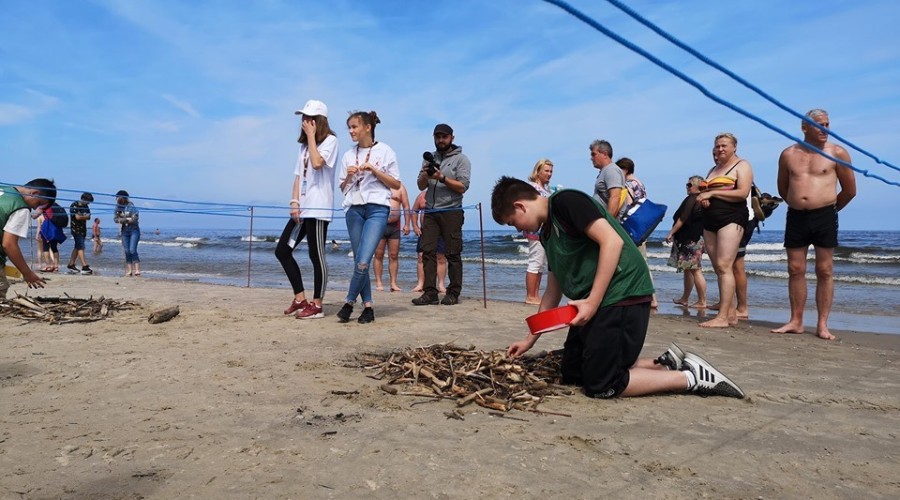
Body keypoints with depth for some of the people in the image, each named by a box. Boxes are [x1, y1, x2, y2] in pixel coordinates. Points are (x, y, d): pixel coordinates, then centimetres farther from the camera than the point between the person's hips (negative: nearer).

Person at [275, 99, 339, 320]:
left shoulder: (330, 140, -2)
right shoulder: (304, 145, 21)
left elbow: (317, 163, -20)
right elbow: (298, 175, 15)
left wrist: (311, 135, -10)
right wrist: (294, 202, 3)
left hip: (318, 208, -8)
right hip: (302, 208, 8)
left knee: (316, 256, -5)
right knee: (282, 250, 6)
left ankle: (317, 306, 4)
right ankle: (300, 299, 14)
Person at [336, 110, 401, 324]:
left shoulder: (385, 152, 2)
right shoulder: (348, 156, 13)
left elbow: (396, 184, 0)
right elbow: (343, 188, 17)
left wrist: (374, 170, -10)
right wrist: (349, 176, -3)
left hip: (377, 209, -4)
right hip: (354, 209, 5)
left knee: (363, 262, -15)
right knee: (359, 262, 3)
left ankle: (349, 302, 0)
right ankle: (367, 306, 10)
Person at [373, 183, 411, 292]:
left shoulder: (400, 187, 10)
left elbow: (406, 206, 9)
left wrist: (407, 224, 2)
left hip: (395, 226, 1)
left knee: (394, 256, 1)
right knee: (379, 255, -1)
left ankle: (393, 283, 5)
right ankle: (378, 283, 3)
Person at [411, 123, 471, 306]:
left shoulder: (461, 159, 3)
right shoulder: (430, 159, 17)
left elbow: (462, 187, -7)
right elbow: (421, 186, 12)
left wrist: (442, 178, -17)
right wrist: (425, 175, -9)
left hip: (451, 212, -4)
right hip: (430, 212, 4)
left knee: (453, 254, -3)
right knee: (428, 251, -2)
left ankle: (453, 293, 2)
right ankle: (430, 293, 0)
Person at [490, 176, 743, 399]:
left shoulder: (565, 201, -10)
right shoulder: (547, 233, 18)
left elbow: (612, 241, -21)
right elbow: (552, 292, 23)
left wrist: (592, 302, -22)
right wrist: (530, 340, 23)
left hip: (622, 297, -10)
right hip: (594, 304, 10)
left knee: (601, 385, -7)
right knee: (571, 373, 12)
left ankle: (692, 377, 2)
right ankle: (666, 365, 13)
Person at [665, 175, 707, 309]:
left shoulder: (691, 199, -12)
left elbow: (683, 219, -16)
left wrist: (671, 233, -11)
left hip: (690, 240, -10)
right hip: (698, 238, 10)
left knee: (695, 271, -8)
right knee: (688, 270, 16)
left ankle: (702, 301, -7)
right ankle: (685, 299, 25)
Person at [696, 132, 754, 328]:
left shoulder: (742, 165, 1)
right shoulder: (714, 169, 24)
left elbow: (743, 193, -13)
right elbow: (704, 193, 26)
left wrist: (712, 193, -12)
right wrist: (702, 197, 0)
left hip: (731, 218, -8)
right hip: (710, 220, 8)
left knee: (724, 266, -16)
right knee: (719, 268, 4)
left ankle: (723, 317, -19)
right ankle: (730, 312, 8)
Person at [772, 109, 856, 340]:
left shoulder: (837, 153, 0)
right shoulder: (788, 154, 7)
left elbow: (850, 190, 7)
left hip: (825, 217, -2)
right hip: (796, 217, 3)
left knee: (824, 271, 1)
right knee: (795, 270, 4)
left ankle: (822, 325, 5)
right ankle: (796, 322, 11)